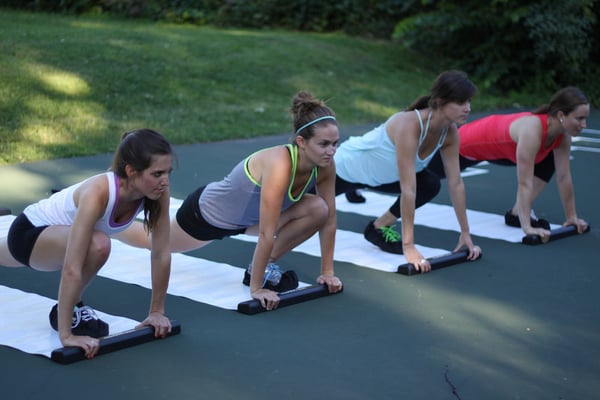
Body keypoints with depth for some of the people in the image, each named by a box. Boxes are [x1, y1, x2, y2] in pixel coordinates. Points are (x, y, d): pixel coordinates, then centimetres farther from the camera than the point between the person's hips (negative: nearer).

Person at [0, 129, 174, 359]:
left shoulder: (158, 192, -25)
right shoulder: (98, 194, -42)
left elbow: (161, 254, -15)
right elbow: (71, 269, -43)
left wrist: (157, 312, -12)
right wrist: (66, 335, -41)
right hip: (27, 233, -7)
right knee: (97, 245, -36)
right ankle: (67, 311, -8)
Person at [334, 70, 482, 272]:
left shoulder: (450, 132, -19)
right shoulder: (409, 126, -41)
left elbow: (456, 184, -11)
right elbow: (408, 190, -43)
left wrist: (465, 233, -9)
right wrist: (409, 247, -42)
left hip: (378, 175, 6)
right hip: (346, 167, -6)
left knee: (430, 185, -13)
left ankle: (379, 227, 4)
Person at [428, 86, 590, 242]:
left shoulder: (563, 134, -21)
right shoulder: (532, 130, -43)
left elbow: (564, 177, -12)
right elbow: (525, 182, -44)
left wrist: (571, 217, -10)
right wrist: (527, 227, -45)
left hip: (497, 145, 6)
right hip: (465, 144, -6)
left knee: (548, 161, -7)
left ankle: (517, 212, 0)